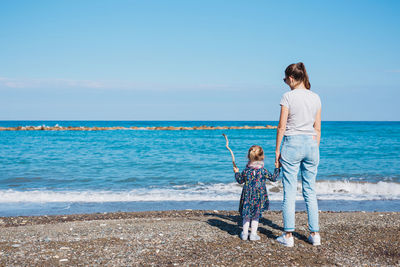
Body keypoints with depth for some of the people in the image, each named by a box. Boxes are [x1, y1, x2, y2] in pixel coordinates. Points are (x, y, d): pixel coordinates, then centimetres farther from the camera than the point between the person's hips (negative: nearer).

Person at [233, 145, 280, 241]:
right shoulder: (263, 171, -11)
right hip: (259, 197, -1)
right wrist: (277, 168, 7)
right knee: (256, 215, 11)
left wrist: (236, 172, 24)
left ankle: (245, 233, 19)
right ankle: (253, 234, 12)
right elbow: (273, 178, -2)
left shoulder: (246, 171, -6)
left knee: (246, 216, 14)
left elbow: (240, 180, 8)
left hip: (247, 196, 2)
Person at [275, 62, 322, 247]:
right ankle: (314, 234, 15)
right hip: (311, 144, 5)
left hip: (292, 144, -4)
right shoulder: (315, 98, 6)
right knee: (310, 191, 12)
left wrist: (277, 150, -1)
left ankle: (288, 235, 5)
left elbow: (281, 126, -8)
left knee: (289, 191, 2)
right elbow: (317, 128, 10)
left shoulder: (288, 96, -8)